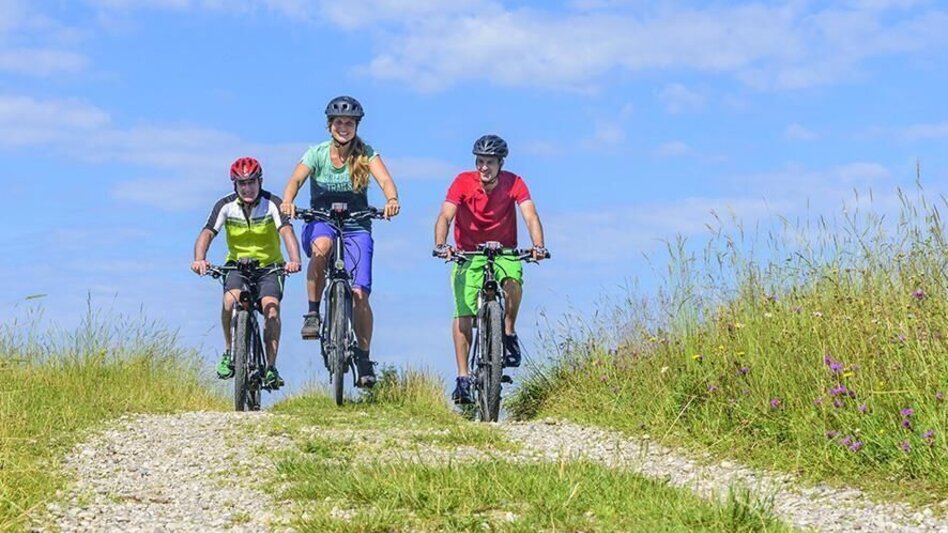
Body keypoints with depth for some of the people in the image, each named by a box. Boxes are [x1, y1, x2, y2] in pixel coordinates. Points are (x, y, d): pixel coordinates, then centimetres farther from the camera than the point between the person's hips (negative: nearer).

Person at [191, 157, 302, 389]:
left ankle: (271, 368, -17)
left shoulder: (272, 204, -15)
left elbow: (287, 232, -29)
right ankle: (229, 352, -5)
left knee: (271, 307, -24)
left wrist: (294, 260, -48)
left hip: (269, 265, -1)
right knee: (230, 300, -28)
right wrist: (199, 259, -43)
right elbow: (207, 234, -22)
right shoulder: (226, 206, -12)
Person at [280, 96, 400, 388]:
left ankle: (364, 357, 2)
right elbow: (296, 179, -20)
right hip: (320, 221, 0)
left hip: (356, 225, 0)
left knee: (360, 293, -12)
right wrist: (287, 201, -43)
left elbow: (385, 179, -21)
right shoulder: (317, 153, -5)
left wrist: (391, 200, -45)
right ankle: (313, 313, -23)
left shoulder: (366, 154, -5)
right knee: (322, 245, -38)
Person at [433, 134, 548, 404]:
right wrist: (440, 245, -42)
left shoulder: (514, 183, -12)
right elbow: (445, 216, -23)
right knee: (463, 312, -13)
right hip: (468, 253, 0)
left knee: (513, 280, -33)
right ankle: (463, 378, -7)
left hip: (504, 251, 0)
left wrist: (538, 246, -41)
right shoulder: (464, 182, -14)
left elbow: (530, 215, -23)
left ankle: (509, 333, -9)